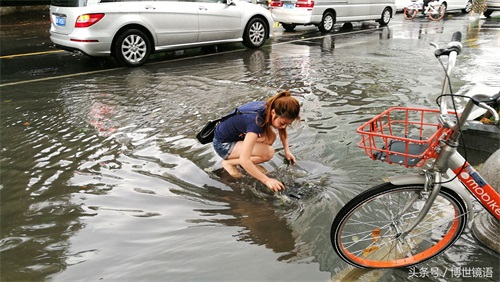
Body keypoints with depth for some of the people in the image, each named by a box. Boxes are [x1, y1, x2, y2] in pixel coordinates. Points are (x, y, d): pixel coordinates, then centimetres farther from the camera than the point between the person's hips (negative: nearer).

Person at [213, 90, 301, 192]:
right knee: (268, 152, -21)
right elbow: (244, 160, -40)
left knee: (271, 136, -10)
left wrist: (287, 151, -2)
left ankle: (250, 164, 5)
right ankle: (229, 163, -6)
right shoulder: (256, 120, -37)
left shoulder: (270, 108, -13)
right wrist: (266, 180, -38)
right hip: (223, 145, -8)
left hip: (238, 136, 8)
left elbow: (282, 130, 11)